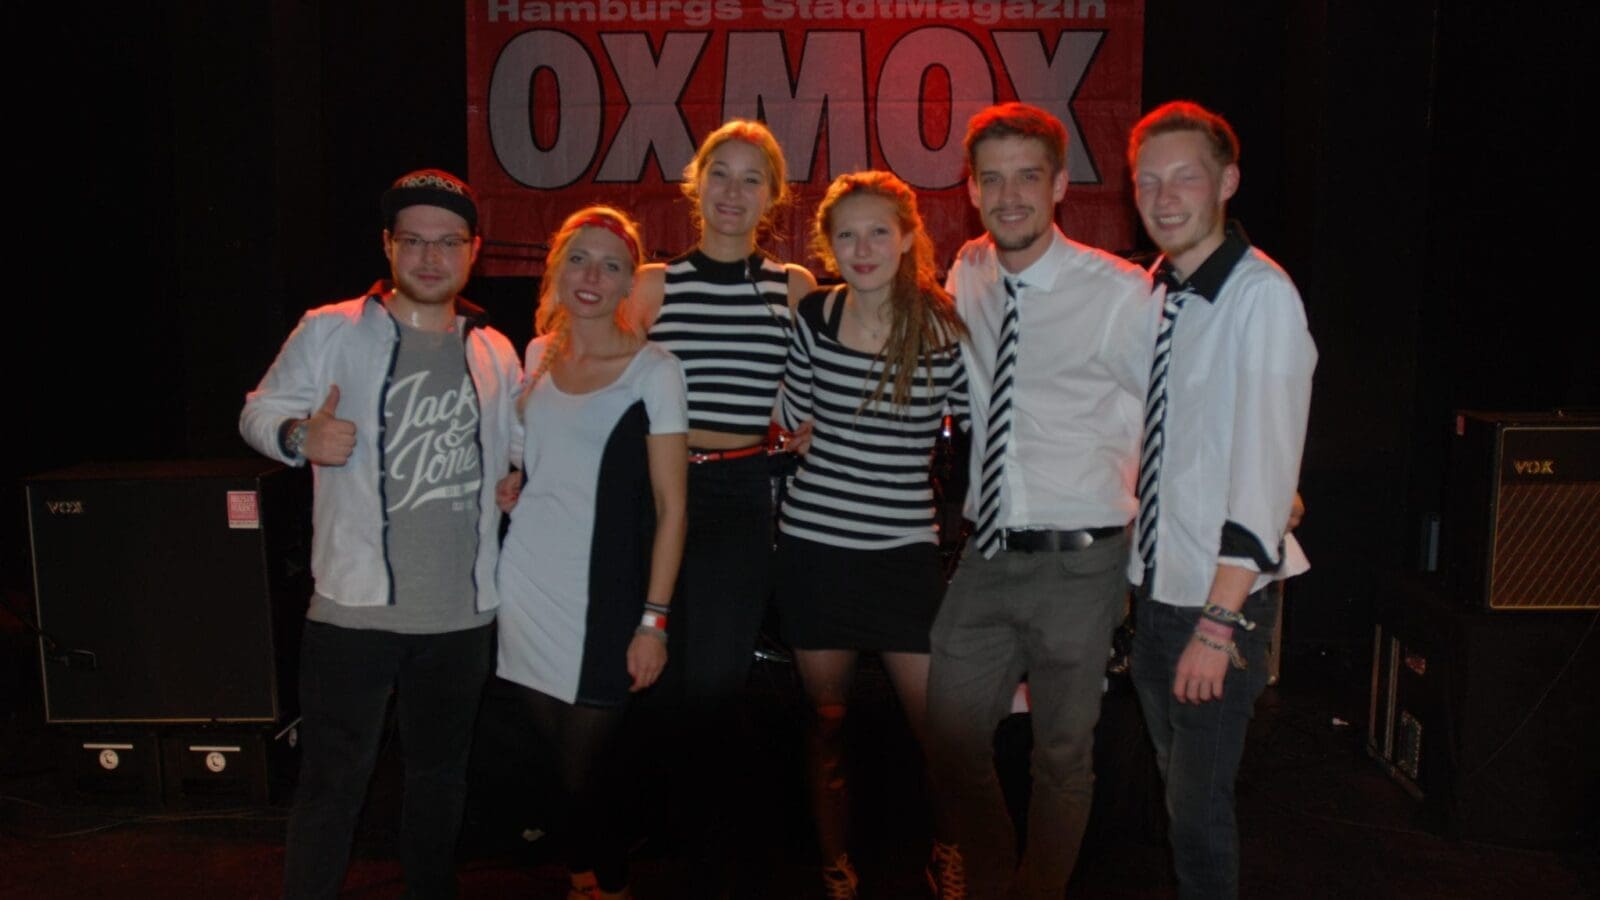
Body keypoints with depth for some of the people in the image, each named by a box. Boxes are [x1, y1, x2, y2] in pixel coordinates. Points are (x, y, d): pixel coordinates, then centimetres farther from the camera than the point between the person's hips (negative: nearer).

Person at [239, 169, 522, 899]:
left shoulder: (495, 352, 9)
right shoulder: (330, 331, -4)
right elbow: (260, 411, -2)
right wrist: (299, 435, -23)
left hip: (462, 612, 4)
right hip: (355, 607, -4)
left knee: (441, 772, 19)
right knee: (332, 782, 1)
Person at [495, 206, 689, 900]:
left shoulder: (653, 370, -6)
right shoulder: (536, 356, 9)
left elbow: (671, 507, -7)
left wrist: (653, 619, -11)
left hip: (602, 602, -5)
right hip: (525, 587, 5)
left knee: (581, 775, -1)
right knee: (560, 763, 13)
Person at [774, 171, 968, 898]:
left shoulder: (946, 328, -7)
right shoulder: (815, 315, -2)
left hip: (904, 550, -1)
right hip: (814, 544, 2)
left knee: (938, 724, 0)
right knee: (826, 721, 14)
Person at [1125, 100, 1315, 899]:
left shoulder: (1262, 296, -18)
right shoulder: (1154, 291, 6)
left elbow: (1266, 466, -22)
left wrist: (1219, 620, -23)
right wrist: (1131, 563, 10)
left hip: (1220, 599, -7)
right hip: (1153, 585, 7)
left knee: (1200, 802, 2)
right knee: (1175, 783, 21)